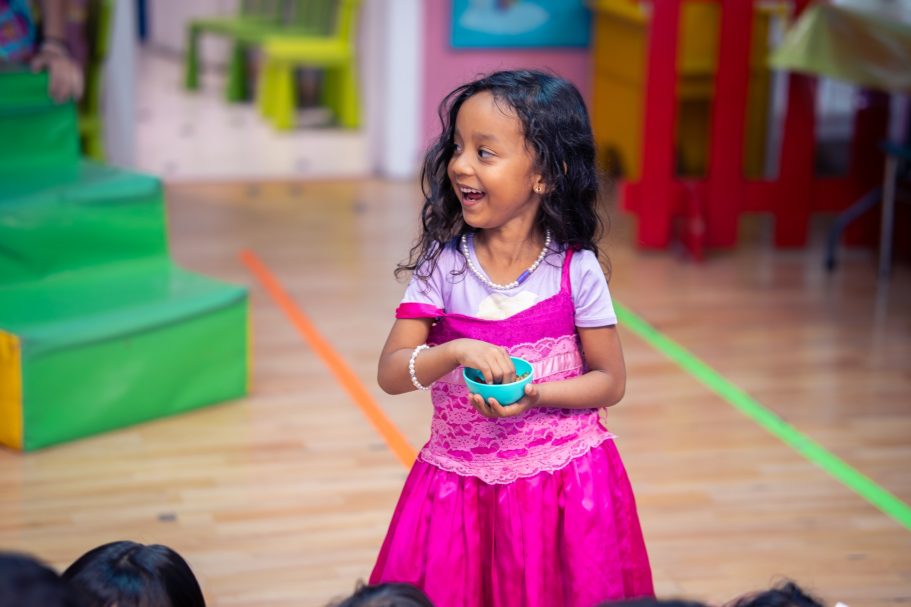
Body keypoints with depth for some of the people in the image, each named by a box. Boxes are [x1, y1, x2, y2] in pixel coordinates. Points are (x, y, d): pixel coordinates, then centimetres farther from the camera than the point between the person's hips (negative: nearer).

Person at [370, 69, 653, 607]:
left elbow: (611, 382, -2)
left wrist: (536, 395, -19)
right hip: (460, 480, 1)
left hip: (564, 481, -1)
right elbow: (391, 374, -8)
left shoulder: (576, 270, -9)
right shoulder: (442, 265, -5)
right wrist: (458, 353, -26)